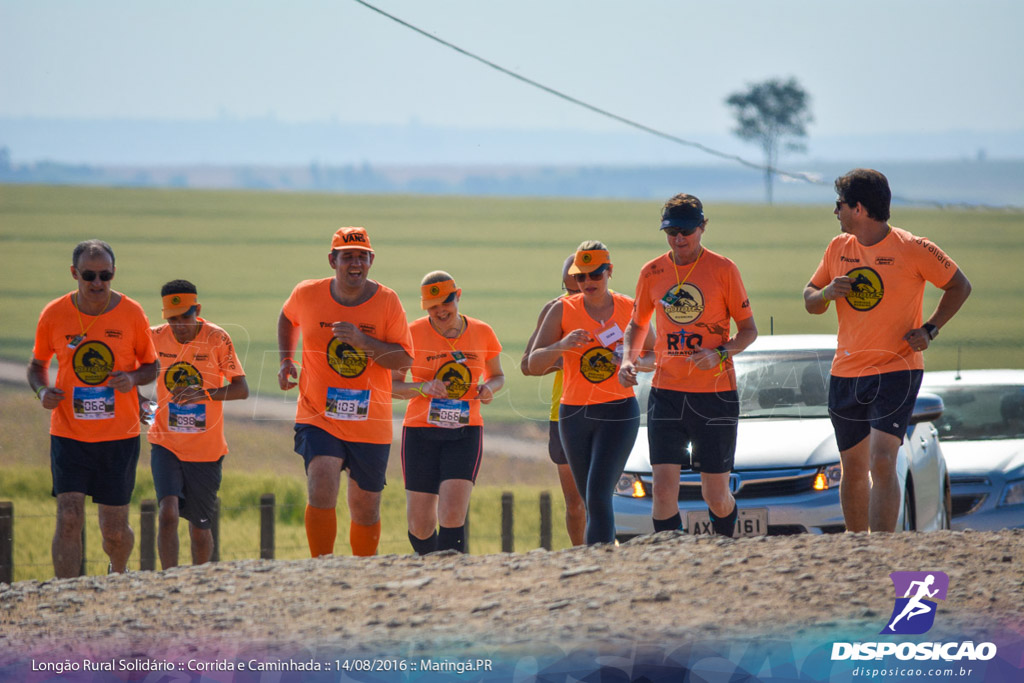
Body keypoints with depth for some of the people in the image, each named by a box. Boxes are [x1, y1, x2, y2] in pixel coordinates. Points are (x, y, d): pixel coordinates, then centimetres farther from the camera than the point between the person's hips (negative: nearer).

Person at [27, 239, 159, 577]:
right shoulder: (54, 315, -3)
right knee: (69, 518, -15)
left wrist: (133, 378, -15)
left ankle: (119, 574, 39)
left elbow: (151, 366, 8)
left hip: (120, 435, 0)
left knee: (115, 530, 6)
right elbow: (37, 364, 11)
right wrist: (43, 391, -11)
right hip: (68, 433, 0)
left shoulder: (131, 314, -3)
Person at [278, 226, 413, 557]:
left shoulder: (387, 301, -5)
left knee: (366, 510, 11)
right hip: (319, 418, -1)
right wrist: (286, 360, 8)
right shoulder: (307, 294, -2)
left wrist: (362, 340, -23)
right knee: (321, 489, -24)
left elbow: (405, 359, -10)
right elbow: (288, 318, 22)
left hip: (370, 423, 1)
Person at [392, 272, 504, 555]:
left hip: (465, 434, 0)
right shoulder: (413, 334, -4)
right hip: (421, 432, 0)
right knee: (420, 525, 2)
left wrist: (488, 388, -6)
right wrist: (424, 388, -21)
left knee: (453, 515, -18)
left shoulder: (482, 333, 2)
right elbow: (392, 384, -2)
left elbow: (497, 375, 18)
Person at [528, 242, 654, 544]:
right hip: (573, 414, 3)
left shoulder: (630, 309, 0)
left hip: (618, 413, -3)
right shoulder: (562, 310, 0)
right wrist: (562, 345, -23)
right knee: (590, 501, 10)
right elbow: (534, 364, -4)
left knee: (598, 496, -18)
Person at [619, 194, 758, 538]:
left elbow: (748, 330, 2)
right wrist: (627, 359, 1)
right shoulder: (652, 273, 6)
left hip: (715, 393, -2)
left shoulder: (723, 269, -3)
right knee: (663, 488, -11)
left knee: (716, 496, 2)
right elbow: (637, 325, 21)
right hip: (666, 392, 2)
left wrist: (720, 354, -17)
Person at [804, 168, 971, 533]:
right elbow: (810, 303, 15)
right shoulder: (838, 247, 7)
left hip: (896, 370, -6)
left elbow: (960, 286, 3)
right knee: (853, 469, 11)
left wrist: (930, 329, -8)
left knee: (882, 462, -19)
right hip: (846, 373, 6)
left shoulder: (912, 249, -9)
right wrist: (827, 292, -8)